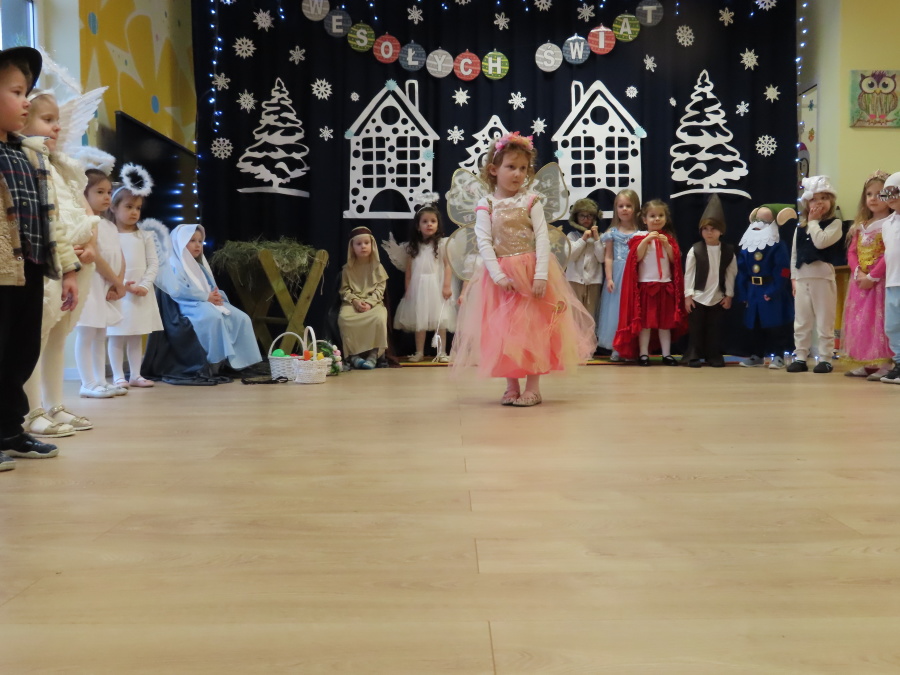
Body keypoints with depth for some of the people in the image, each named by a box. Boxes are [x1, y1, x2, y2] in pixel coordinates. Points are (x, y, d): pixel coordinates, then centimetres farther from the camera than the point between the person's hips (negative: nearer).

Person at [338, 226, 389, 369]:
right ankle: (353, 354, -20)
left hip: (373, 302, -1)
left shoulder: (377, 267, 5)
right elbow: (344, 289, 4)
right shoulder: (348, 268, 7)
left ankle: (374, 353, -23)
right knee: (344, 318, -33)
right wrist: (355, 301, -15)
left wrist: (369, 302, -16)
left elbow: (380, 288, -1)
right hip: (352, 302, 1)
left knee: (379, 317, -35)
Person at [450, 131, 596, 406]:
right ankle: (512, 386, 17)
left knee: (533, 328, 1)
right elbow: (484, 243, -7)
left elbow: (542, 239, -7)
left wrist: (541, 275, -18)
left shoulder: (531, 202, 0)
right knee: (504, 331, 5)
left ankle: (533, 386, 10)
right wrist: (498, 275, -18)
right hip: (501, 276, 1)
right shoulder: (486, 205, 0)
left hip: (532, 272, -1)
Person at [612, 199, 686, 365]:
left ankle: (667, 354, 11)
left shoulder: (669, 238, 9)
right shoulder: (640, 237, 0)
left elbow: (674, 259, 2)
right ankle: (643, 354, 4)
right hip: (645, 283, -3)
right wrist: (646, 240, -19)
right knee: (644, 321, -1)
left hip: (666, 284, 3)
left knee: (665, 321, 7)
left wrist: (666, 244, -10)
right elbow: (637, 257, -12)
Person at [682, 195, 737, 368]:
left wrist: (729, 295, 3)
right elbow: (688, 273, -5)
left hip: (718, 297, 2)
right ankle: (693, 356, 11)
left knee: (714, 329, 8)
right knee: (695, 328, 3)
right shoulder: (695, 250, -6)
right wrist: (688, 295, -7)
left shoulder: (728, 251, 0)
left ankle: (713, 355, 17)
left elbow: (731, 274, 5)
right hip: (697, 297, -2)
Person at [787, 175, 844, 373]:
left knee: (824, 322, 0)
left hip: (823, 277, -5)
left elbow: (821, 242, -20)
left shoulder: (835, 223, -2)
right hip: (802, 278, 5)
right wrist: (794, 277, 7)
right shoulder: (800, 227, 13)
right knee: (801, 322, 9)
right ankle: (800, 358, 16)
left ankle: (825, 359, 6)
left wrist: (813, 222, -7)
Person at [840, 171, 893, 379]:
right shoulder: (860, 226, 16)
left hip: (880, 281, -7)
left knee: (880, 321, -9)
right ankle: (866, 364, 16)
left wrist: (872, 276, -19)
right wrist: (859, 273, -9)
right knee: (860, 322, 9)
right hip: (860, 281, 7)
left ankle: (886, 364, -4)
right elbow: (852, 252, 8)